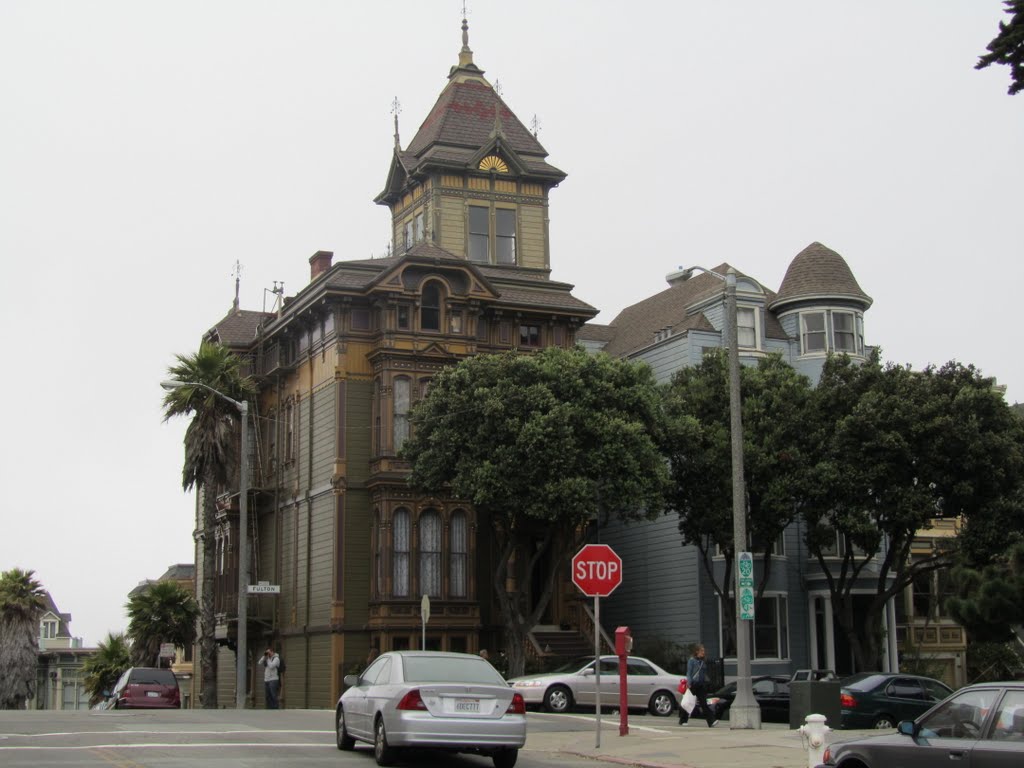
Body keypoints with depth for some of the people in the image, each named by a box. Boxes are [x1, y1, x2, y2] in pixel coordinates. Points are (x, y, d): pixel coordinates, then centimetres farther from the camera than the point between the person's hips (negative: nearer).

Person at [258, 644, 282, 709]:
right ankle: (269, 709, 9)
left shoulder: (276, 658, -4)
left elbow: (271, 666, -17)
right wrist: (264, 656, 0)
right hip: (266, 680, 7)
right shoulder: (266, 659, 18)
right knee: (268, 697, 6)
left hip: (273, 680, -7)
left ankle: (275, 710, -11)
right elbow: (260, 663, 8)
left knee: (273, 696, -10)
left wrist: (268, 658, -7)